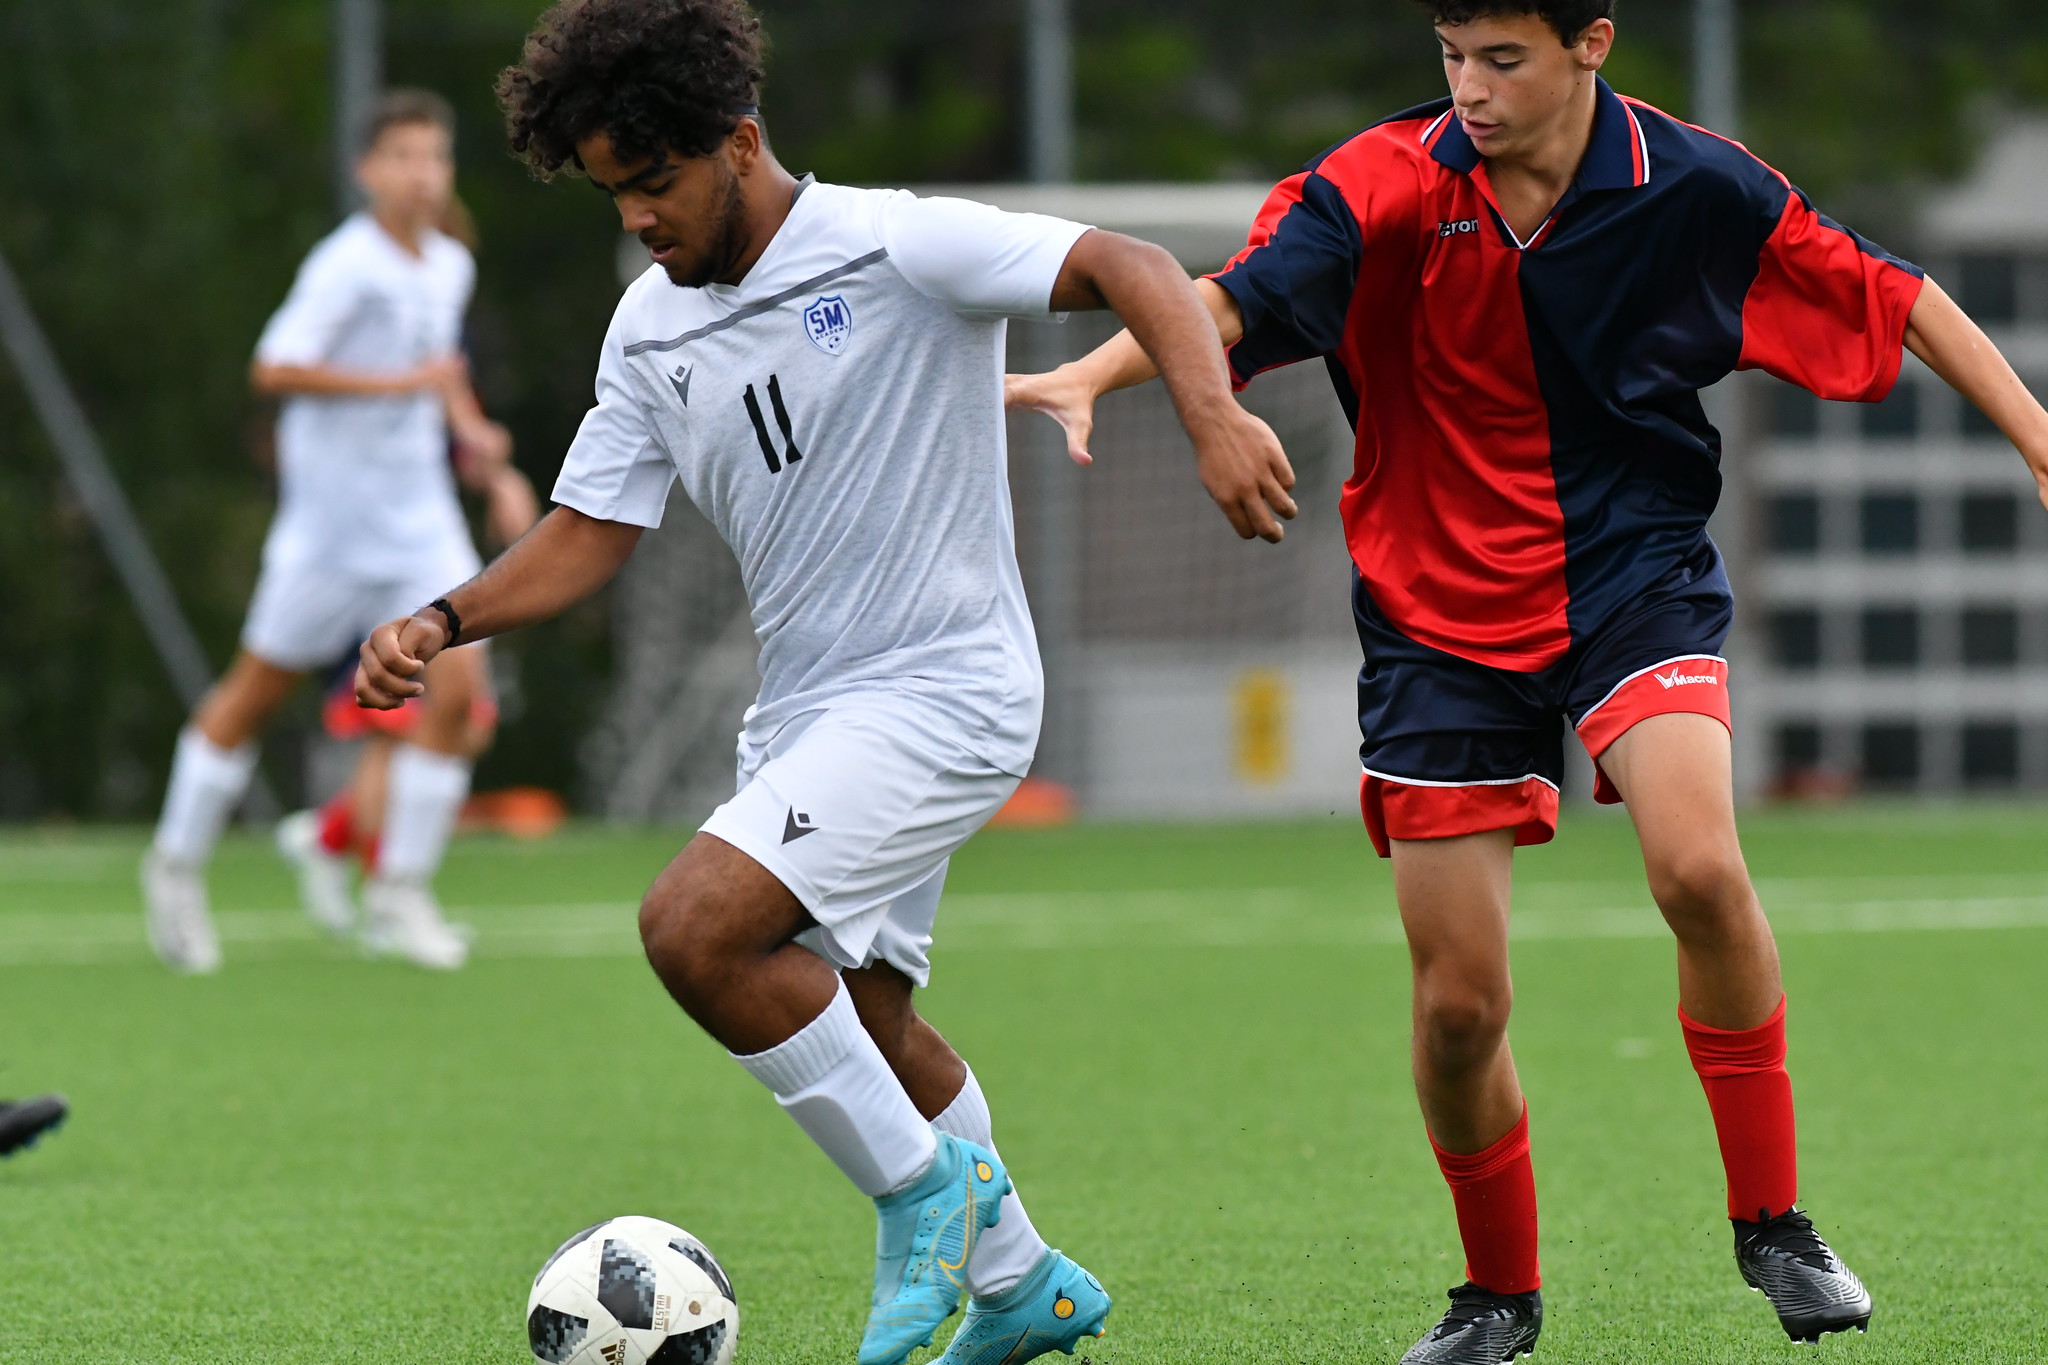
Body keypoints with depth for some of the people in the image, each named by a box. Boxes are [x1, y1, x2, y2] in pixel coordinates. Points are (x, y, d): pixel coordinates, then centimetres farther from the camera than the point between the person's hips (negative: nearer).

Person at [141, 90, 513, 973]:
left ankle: (398, 896, 2)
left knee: (457, 687, -9)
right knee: (258, 691, 7)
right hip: (331, 520, -6)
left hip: (420, 520, 6)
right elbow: (274, 370, -26)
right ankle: (177, 865, 26)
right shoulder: (347, 266, -16)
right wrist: (403, 382, -28)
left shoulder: (451, 268, 7)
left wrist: (466, 423, 9)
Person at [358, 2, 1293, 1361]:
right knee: (860, 1020, 18)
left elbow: (1130, 268, -21)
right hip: (806, 712, 9)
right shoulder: (653, 329, 7)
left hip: (941, 690, -9)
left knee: (695, 925, -23)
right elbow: (590, 534, 10)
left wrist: (1216, 419, -38)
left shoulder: (895, 249, -15)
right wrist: (441, 622, -7)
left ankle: (925, 1187, -7)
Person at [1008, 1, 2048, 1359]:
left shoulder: (1692, 185, -8)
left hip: (1636, 571, -1)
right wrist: (1090, 374, -44)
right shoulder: (1390, 188, -12)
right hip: (1442, 608, 1)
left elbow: (1884, 292, 3)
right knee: (1458, 1006, 0)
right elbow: (1241, 300, -26)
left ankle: (1772, 1217, -9)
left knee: (1698, 866, -28)